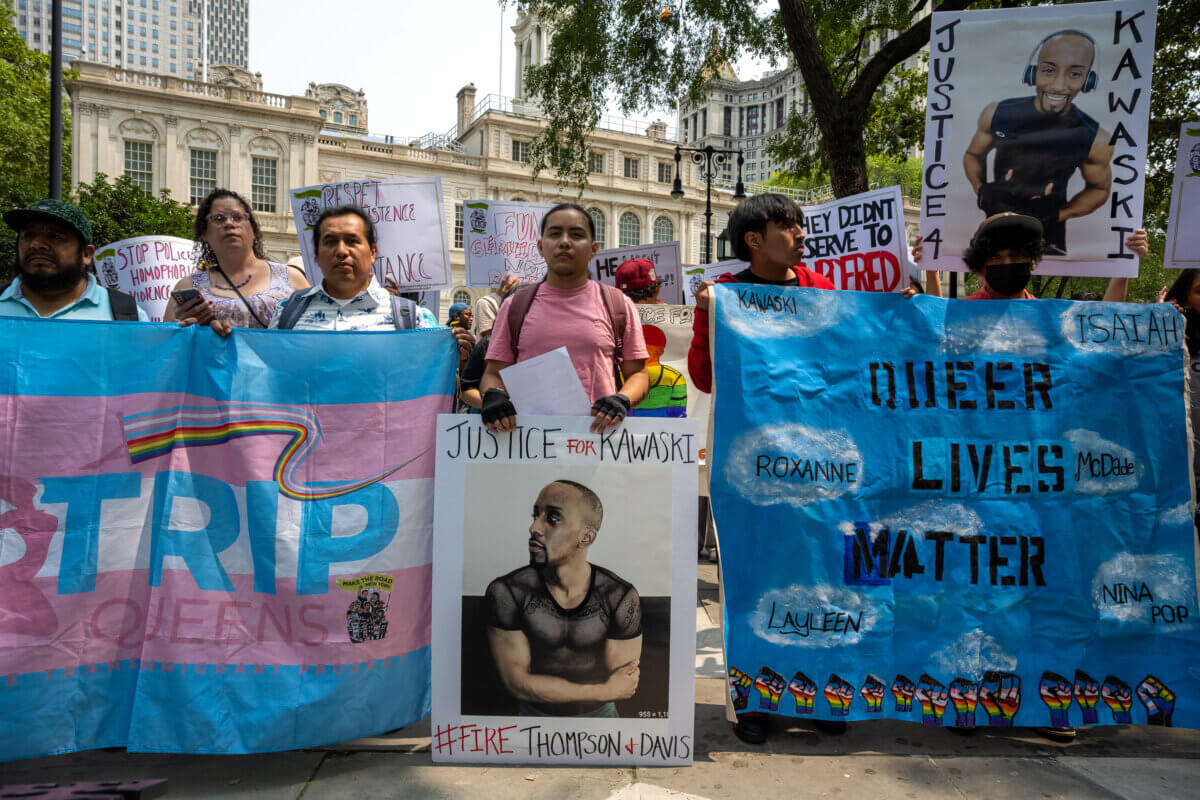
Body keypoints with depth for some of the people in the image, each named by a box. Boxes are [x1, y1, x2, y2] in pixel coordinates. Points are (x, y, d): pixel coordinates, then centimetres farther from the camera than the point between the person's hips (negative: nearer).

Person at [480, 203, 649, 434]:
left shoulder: (619, 305, 13)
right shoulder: (516, 306, 15)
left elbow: (638, 374, 14)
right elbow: (494, 373, 17)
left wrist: (622, 400, -8)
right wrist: (492, 396, -6)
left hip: (597, 433, 0)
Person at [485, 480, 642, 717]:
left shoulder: (622, 597, -23)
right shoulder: (506, 592, -25)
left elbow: (625, 687, -19)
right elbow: (517, 683, -23)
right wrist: (607, 691, -25)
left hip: (599, 714, 1)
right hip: (535, 715, 0)